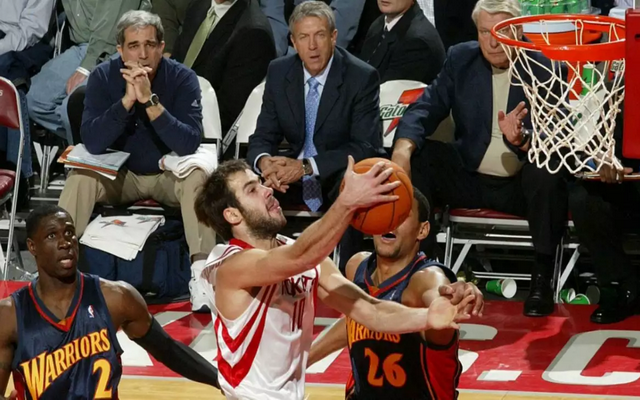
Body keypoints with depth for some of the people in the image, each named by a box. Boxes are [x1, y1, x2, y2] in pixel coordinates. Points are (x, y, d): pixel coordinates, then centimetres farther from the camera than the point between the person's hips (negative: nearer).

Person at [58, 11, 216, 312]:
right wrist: (127, 100, -34)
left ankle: (201, 273, -34)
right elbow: (92, 143, -22)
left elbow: (189, 145, -28)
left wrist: (149, 100, -38)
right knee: (80, 178, -27)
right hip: (120, 175, 1)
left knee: (197, 176, -32)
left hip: (170, 174, -1)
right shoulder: (103, 77, -13)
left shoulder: (182, 78, -17)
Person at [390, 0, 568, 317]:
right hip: (469, 179, 4)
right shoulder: (460, 59, 1)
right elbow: (427, 108, -5)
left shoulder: (542, 70, -9)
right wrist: (403, 145, -26)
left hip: (521, 184, -3)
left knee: (547, 173, -35)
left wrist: (520, 141, -40)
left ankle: (542, 277, -23)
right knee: (415, 157, -19)